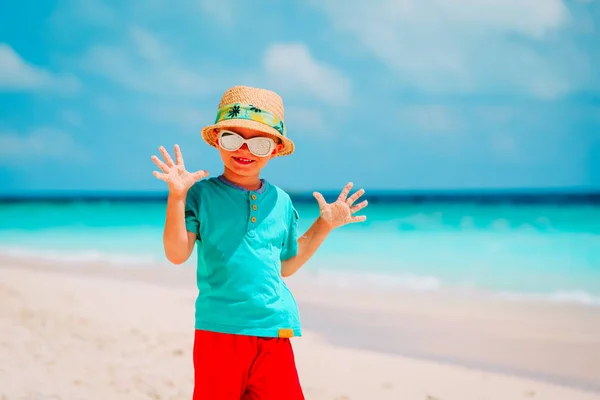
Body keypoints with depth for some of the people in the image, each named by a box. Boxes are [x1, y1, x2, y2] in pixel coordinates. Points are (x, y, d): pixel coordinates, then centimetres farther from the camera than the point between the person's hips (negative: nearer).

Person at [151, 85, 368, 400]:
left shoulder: (280, 201, 10)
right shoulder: (202, 194, -2)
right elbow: (177, 254, -11)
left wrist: (324, 226, 16)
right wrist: (176, 197, -19)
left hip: (275, 329, 4)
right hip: (219, 329, -3)